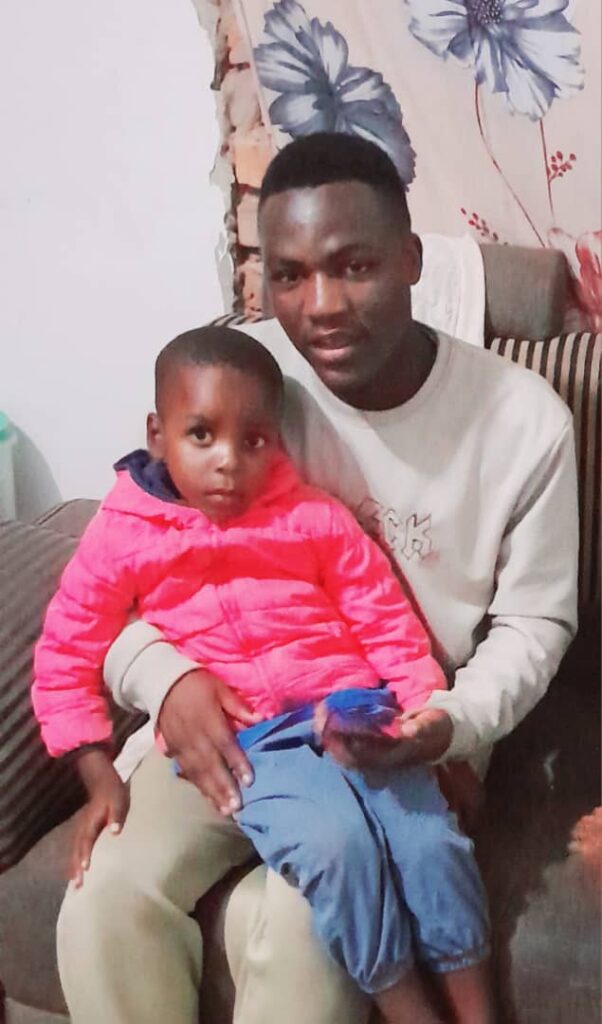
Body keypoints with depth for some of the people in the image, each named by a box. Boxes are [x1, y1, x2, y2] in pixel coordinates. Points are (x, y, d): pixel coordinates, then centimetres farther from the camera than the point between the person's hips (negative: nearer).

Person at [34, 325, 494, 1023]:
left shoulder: (315, 518, 6)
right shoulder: (122, 537, 3)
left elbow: (390, 624, 8)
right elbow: (65, 658, 8)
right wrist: (101, 779, 3)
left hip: (358, 712, 3)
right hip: (247, 742, -2)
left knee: (430, 837, -17)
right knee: (336, 843, -28)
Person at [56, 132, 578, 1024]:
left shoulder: (525, 420, -14)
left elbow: (532, 623, -2)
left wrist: (452, 725, -23)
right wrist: (167, 676, -25)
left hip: (408, 731, -1)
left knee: (290, 925, -26)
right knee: (107, 901, -19)